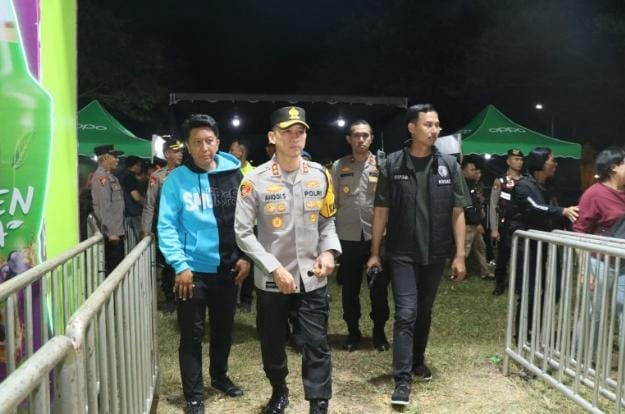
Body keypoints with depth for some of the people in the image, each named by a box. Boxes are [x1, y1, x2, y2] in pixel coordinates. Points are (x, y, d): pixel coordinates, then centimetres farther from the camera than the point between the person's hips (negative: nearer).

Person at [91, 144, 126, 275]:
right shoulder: (101, 176, -13)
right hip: (112, 232, -9)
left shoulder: (110, 176, 16)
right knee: (113, 268, -4)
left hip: (117, 230, 9)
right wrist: (111, 232, -22)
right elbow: (103, 207, -20)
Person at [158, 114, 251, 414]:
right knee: (192, 334, 5)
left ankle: (219, 376, 42)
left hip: (228, 268, 3)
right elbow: (167, 226, -10)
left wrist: (246, 255, -1)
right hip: (193, 270, -3)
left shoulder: (234, 173, -1)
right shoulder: (177, 179, -9)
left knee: (224, 328, 19)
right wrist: (180, 265, -16)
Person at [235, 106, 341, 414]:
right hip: (271, 280, -1)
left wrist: (328, 251, -8)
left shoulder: (320, 175, 0)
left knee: (317, 346, 0)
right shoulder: (255, 180, -11)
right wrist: (274, 267, -15)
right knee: (272, 344, 17)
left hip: (312, 278, 1)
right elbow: (243, 232, -8)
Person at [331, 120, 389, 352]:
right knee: (350, 289, 9)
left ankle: (379, 331, 24)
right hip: (348, 237, 1)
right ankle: (353, 332, 25)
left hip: (377, 235, -1)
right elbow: (333, 202, 5)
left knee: (379, 288, 7)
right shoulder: (339, 166, 5)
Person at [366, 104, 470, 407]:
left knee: (424, 312, 16)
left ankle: (418, 361, 36)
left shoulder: (449, 165, -1)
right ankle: (402, 379, 2)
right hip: (402, 254, -2)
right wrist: (375, 253, -1)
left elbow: (457, 212, 1)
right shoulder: (392, 164, -5)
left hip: (435, 254, 3)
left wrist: (460, 255, -2)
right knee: (406, 313, -6)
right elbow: (381, 211, -1)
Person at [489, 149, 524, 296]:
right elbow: (493, 206, -4)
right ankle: (499, 285, 19)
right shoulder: (500, 181, -1)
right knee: (503, 256, 5)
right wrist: (494, 229, -9)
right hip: (505, 226, -2)